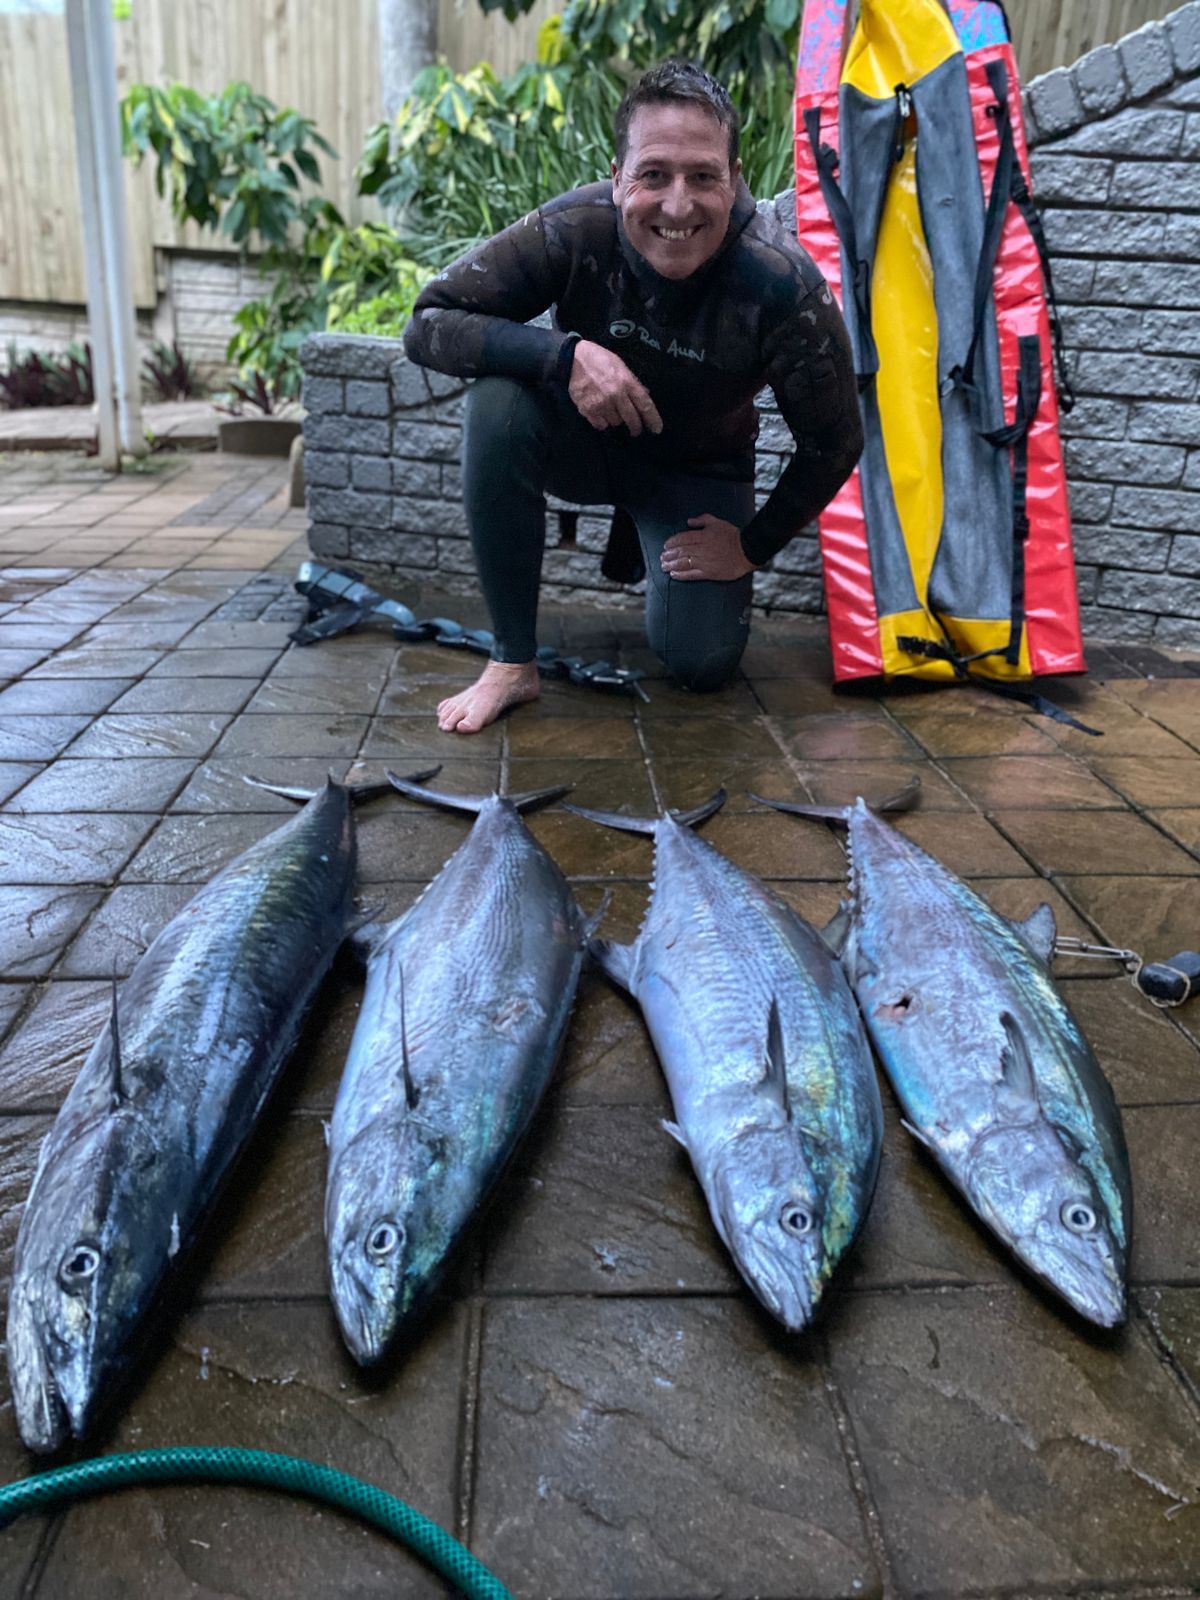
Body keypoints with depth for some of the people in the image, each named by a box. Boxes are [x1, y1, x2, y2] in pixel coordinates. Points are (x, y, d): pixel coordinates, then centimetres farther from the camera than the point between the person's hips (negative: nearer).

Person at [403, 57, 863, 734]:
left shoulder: (785, 286, -28)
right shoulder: (573, 230, -27)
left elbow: (834, 443, -15)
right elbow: (428, 323, -25)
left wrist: (755, 545, -9)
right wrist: (565, 354, -40)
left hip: (699, 469, 1)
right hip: (587, 441, 0)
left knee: (703, 662, -14)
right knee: (499, 403, -33)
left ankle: (643, 542, 23)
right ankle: (513, 661, -21)